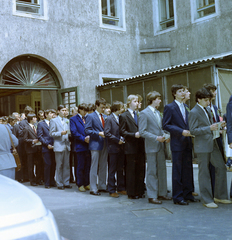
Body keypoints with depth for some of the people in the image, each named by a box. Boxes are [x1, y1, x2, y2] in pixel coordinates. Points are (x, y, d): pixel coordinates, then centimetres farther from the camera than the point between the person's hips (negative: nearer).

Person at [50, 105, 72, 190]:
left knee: (67, 165, 7)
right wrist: (61, 133, -17)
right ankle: (59, 184, 9)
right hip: (59, 146, -5)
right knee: (59, 166, 0)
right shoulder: (54, 121, 0)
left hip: (67, 145, 5)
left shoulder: (67, 121, 15)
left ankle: (66, 183, 15)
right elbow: (51, 133, -5)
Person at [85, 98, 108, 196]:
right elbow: (87, 131, -10)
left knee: (103, 166, 11)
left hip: (104, 144, 6)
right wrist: (99, 133, -17)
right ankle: (93, 188, 4)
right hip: (95, 144, -6)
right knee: (94, 167, -2)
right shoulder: (90, 116, -4)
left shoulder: (105, 117, 16)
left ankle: (102, 186, 21)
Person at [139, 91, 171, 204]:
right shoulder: (144, 113, -10)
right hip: (151, 147, -8)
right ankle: (152, 196, 7)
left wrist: (164, 136, 3)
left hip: (160, 146, 8)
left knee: (162, 170, 12)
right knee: (152, 172, -1)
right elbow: (142, 132, -14)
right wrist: (156, 138, -21)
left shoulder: (157, 112, 15)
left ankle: (161, 193, 23)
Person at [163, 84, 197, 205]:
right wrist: (181, 131, -18)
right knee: (177, 171, 0)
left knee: (188, 169, 10)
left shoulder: (186, 107, 16)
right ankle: (178, 197, 9)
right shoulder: (169, 107, -5)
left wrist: (190, 131, 2)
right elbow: (165, 125, -11)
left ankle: (187, 194, 21)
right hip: (177, 143, -6)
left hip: (187, 142, 7)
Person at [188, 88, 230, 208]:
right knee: (204, 173, 1)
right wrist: (210, 128, -23)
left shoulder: (207, 110, 15)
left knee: (221, 168, 7)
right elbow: (193, 130, -16)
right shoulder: (194, 112, -11)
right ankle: (207, 200, 10)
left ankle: (219, 196, 20)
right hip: (202, 146, -8)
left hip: (213, 144, 8)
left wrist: (217, 127, 6)